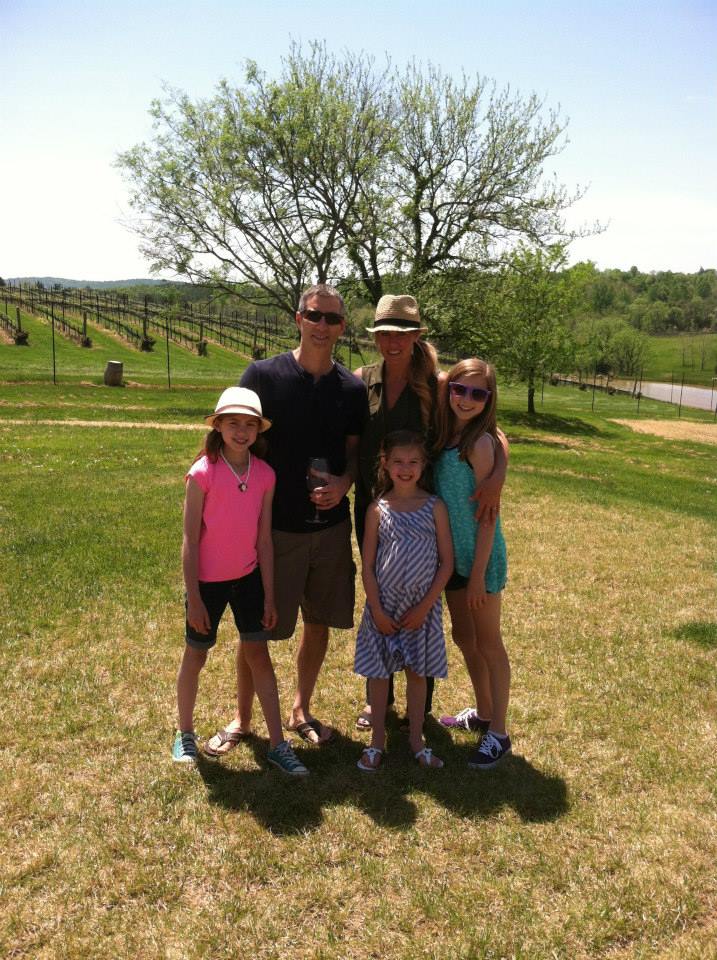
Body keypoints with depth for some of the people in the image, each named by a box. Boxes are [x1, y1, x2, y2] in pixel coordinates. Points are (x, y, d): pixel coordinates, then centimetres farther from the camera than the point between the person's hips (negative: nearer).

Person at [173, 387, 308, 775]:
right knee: (195, 655, 13)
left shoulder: (264, 474, -5)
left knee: (258, 655, 6)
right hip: (207, 580, -3)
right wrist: (194, 598, -13)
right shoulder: (203, 472, -16)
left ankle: (278, 744, 15)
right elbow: (190, 541, -13)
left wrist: (269, 595, 2)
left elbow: (264, 538, 0)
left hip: (249, 577, 3)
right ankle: (185, 734, 34)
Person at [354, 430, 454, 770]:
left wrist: (424, 607, -8)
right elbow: (367, 565, -2)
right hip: (383, 606, 0)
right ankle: (377, 740, 26)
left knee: (417, 673, 12)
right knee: (379, 672, 10)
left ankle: (416, 740, 28)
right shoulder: (378, 509, -4)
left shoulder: (434, 507, -4)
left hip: (422, 608, 0)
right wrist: (377, 610, -8)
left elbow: (446, 563, -4)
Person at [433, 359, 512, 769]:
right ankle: (482, 712, 37)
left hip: (480, 556, -7)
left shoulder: (481, 443, -16)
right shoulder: (444, 437, 4)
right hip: (451, 554, 7)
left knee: (488, 643, 4)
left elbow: (488, 515, -16)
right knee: (464, 637, 18)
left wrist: (478, 574, -16)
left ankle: (498, 734, 18)